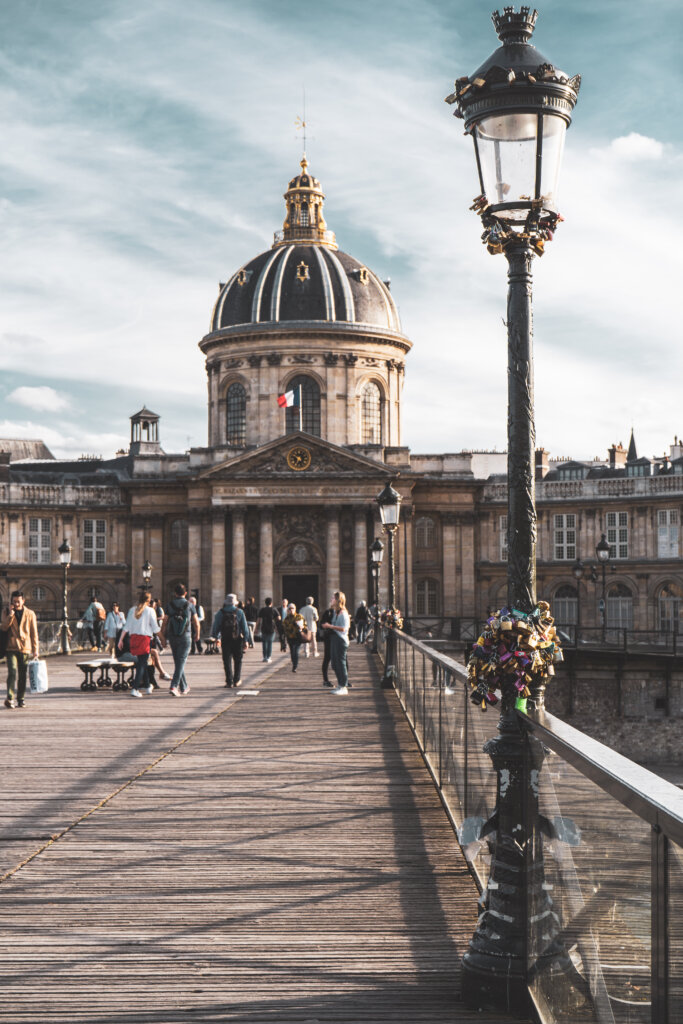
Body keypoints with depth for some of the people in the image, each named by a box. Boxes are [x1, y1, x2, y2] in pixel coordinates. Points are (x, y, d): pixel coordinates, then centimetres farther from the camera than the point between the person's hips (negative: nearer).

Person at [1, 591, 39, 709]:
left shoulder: (30, 614, 8)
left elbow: (34, 633, 9)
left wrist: (35, 650, 4)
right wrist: (10, 615, -14)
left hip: (25, 649, 1)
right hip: (11, 648, -1)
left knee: (23, 675, 5)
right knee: (12, 672, -16)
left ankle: (21, 698, 16)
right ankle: (10, 698, -23)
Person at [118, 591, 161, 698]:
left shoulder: (132, 610, 6)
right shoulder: (150, 610, -5)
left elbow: (127, 627, 4)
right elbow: (155, 628, -4)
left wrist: (120, 640, 8)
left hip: (134, 638, 5)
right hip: (145, 638, -5)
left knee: (141, 662, 18)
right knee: (142, 664, -3)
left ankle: (147, 686, 31)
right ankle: (135, 689, -13)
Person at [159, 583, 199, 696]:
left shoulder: (170, 605, 1)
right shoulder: (190, 605, -3)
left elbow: (164, 622, -1)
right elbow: (196, 623, 1)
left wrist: (163, 638, 7)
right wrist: (197, 635, 18)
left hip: (172, 637, 3)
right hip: (185, 637, -3)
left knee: (178, 662, 14)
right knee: (181, 662, -4)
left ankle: (184, 687, 23)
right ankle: (174, 687, -18)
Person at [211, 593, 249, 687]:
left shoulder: (220, 612, 0)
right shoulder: (239, 612, 0)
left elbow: (215, 626, 4)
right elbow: (245, 627, -1)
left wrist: (216, 637, 18)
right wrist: (246, 640, 3)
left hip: (225, 640, 0)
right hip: (237, 640, 0)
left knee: (227, 661, 3)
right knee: (238, 660, 13)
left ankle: (229, 681, -2)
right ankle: (236, 680, 15)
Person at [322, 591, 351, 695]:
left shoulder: (343, 613, -15)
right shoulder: (336, 612, 14)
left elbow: (343, 628, -21)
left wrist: (330, 626, -17)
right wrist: (328, 626, 7)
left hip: (341, 640, -10)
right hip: (335, 638, 10)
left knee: (341, 663, -5)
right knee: (335, 664, 13)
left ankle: (344, 687, 1)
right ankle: (340, 685, 22)